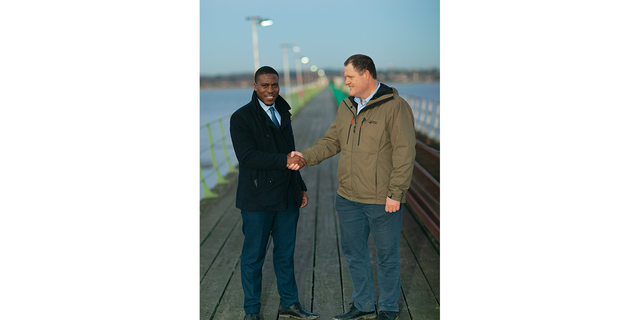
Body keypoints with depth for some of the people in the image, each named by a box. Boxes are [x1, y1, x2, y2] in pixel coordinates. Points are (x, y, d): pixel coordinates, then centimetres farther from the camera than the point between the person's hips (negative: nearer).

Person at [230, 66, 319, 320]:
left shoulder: (283, 114, 13)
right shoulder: (241, 118, -9)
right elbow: (247, 155, -21)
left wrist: (300, 187, 18)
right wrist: (285, 161, -27)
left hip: (287, 198, 6)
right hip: (258, 199, -6)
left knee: (286, 252, 14)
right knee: (253, 255, 5)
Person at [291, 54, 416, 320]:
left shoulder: (395, 106, -13)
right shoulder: (347, 106, 10)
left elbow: (405, 153, -15)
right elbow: (332, 141, 15)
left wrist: (395, 194, -18)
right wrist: (306, 157, -1)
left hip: (382, 200, -7)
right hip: (348, 198, 7)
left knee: (387, 255, 8)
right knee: (353, 251, 16)